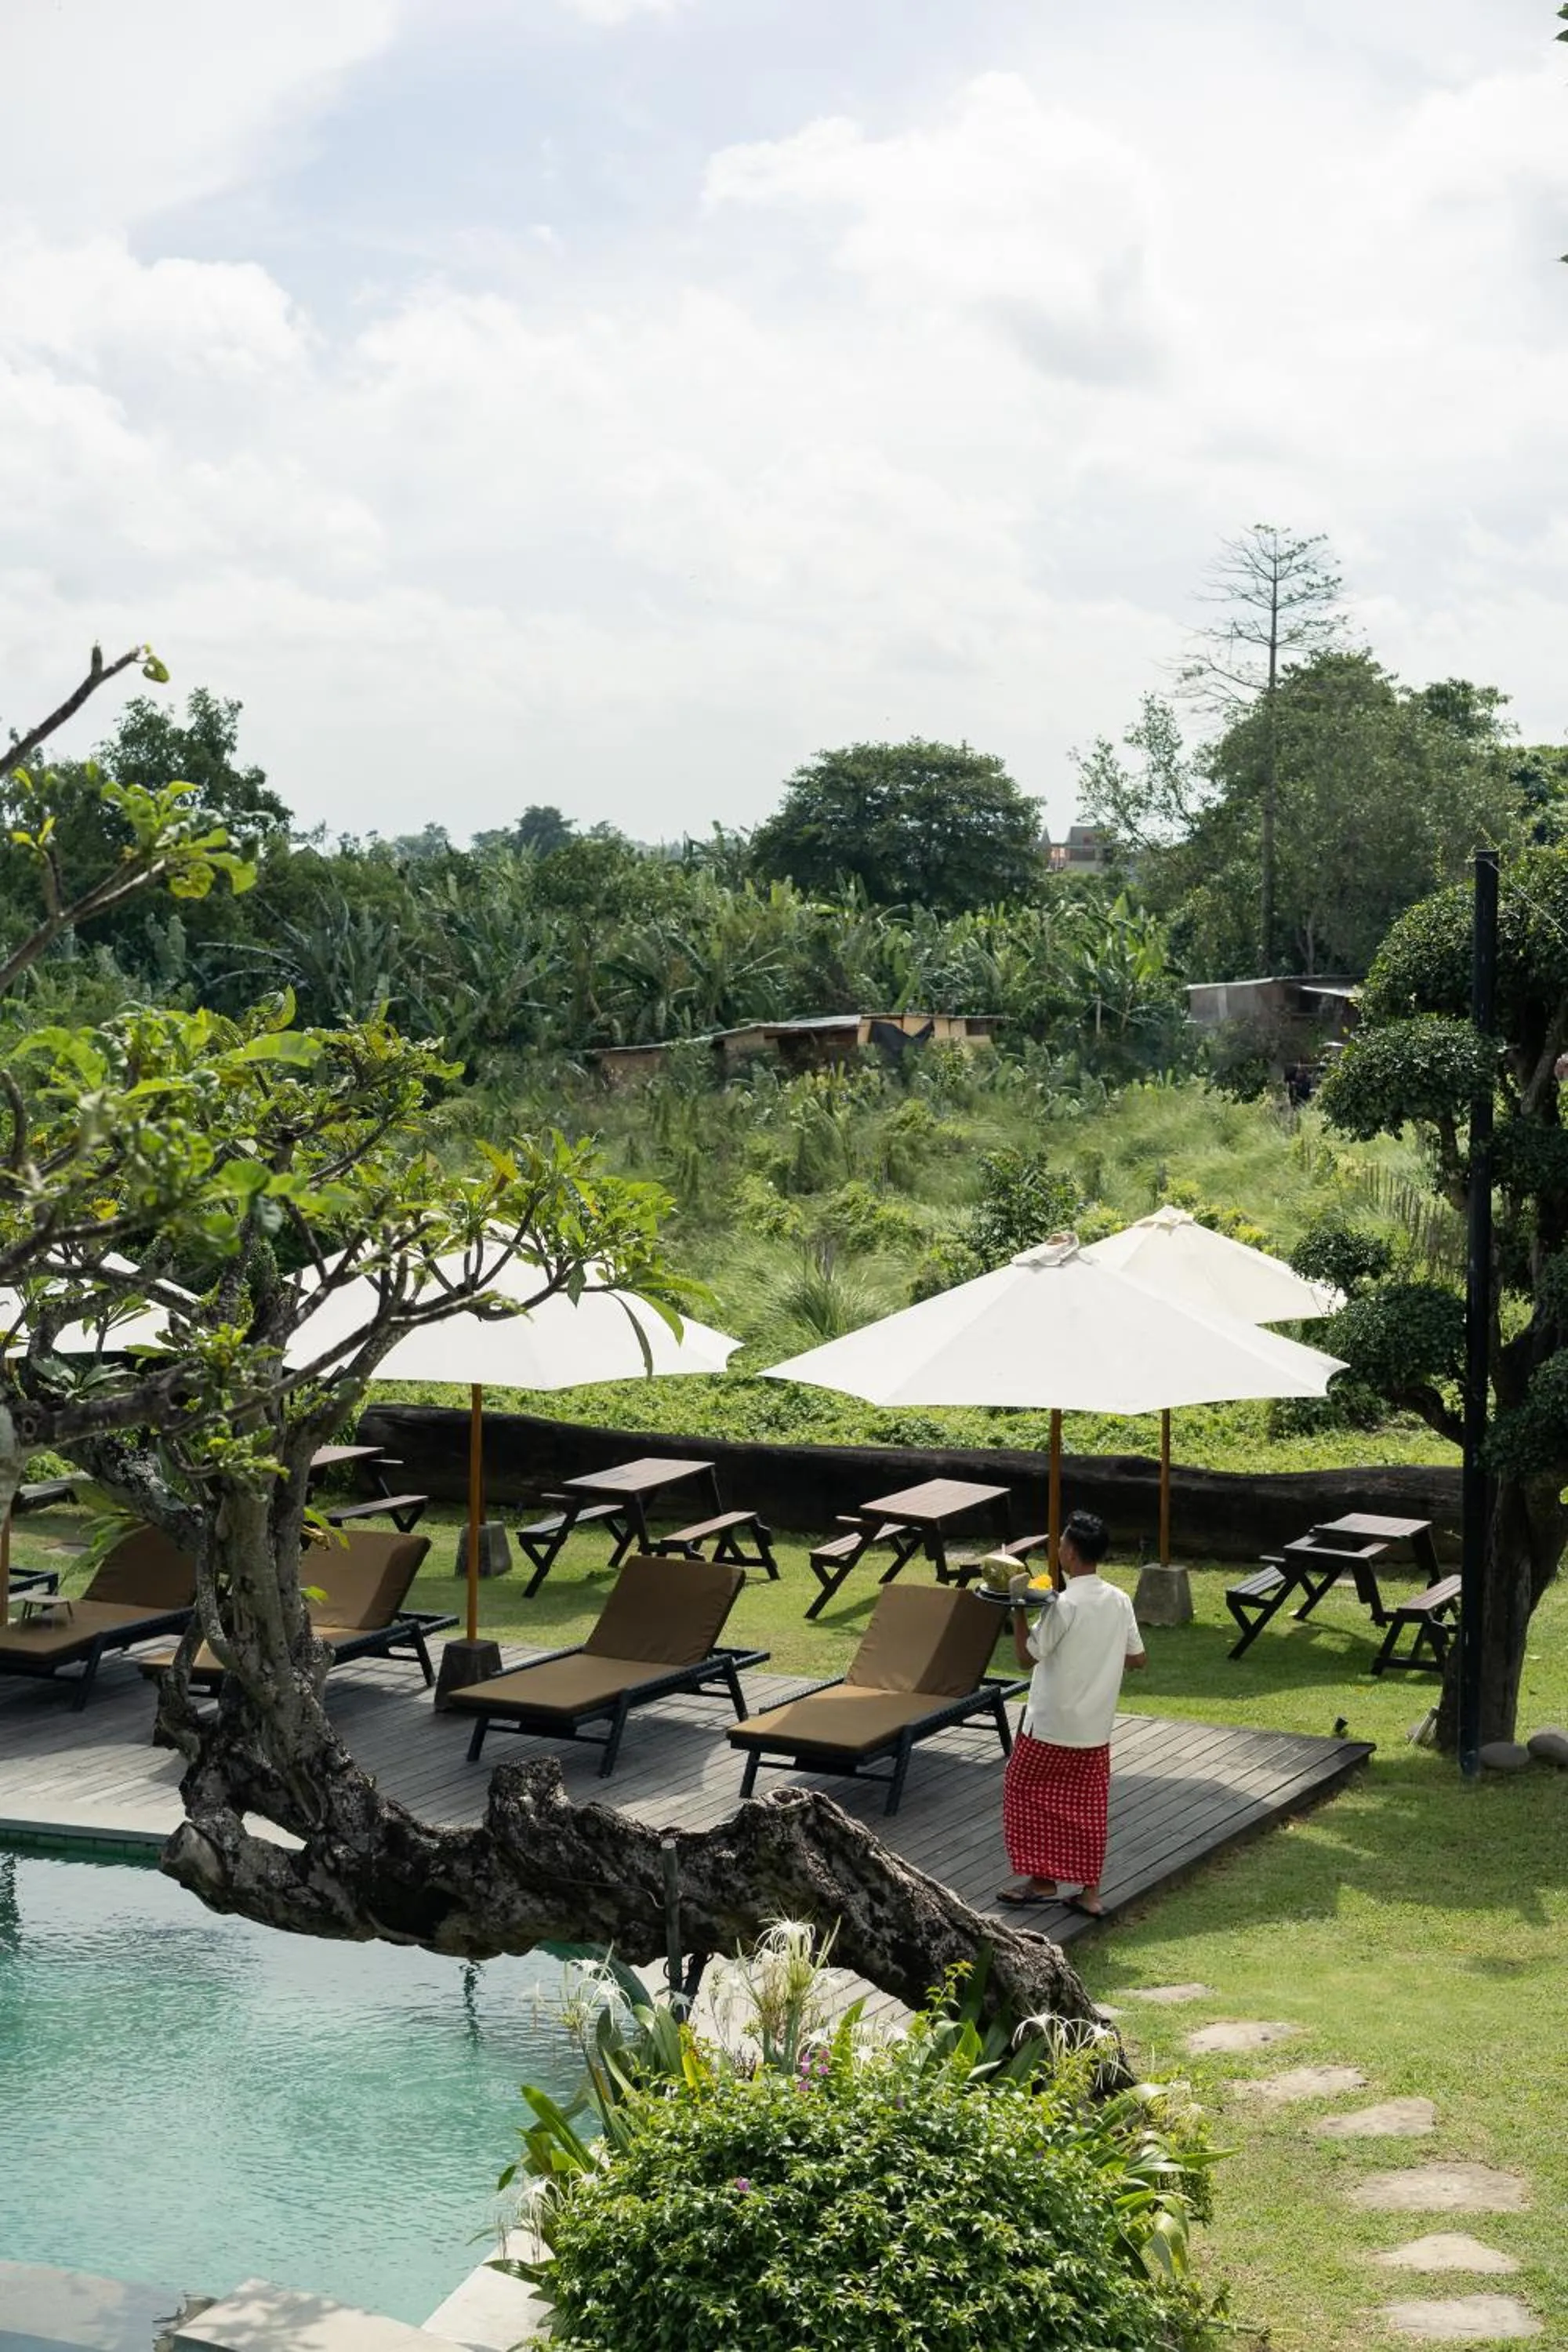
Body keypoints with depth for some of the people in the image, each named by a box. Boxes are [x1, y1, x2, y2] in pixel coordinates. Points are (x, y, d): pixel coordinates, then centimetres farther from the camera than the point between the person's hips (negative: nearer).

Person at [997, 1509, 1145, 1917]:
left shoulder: (1064, 1605, -21)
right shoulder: (1119, 1601, -1)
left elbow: (1027, 1656, -15)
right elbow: (1138, 1658, 8)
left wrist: (1017, 1611, -8)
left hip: (1051, 1725, -6)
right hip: (1096, 1728, 6)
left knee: (1026, 1792, 12)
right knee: (1087, 1807, 13)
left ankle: (1043, 1879, 14)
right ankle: (1089, 1890, 13)